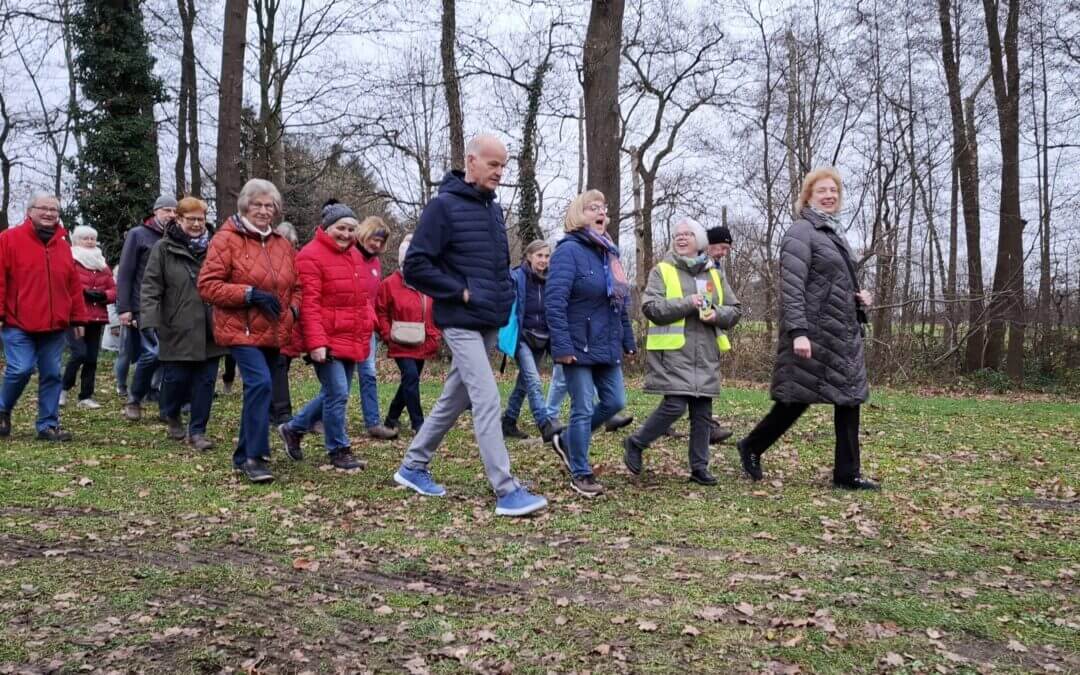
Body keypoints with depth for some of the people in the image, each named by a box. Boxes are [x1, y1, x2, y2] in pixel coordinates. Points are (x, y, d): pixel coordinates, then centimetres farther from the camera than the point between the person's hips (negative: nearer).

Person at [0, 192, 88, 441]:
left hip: (55, 326, 5)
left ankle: (48, 425, 12)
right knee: (21, 370, -10)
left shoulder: (63, 244, 13)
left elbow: (74, 285, 14)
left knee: (51, 375, 4)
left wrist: (78, 318, 11)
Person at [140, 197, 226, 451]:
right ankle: (171, 416, 33)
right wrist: (150, 321, -18)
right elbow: (150, 287, -6)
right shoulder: (163, 249, -1)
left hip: (209, 331, 3)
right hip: (178, 331, -3)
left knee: (205, 382, 3)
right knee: (176, 379, 4)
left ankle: (197, 430, 14)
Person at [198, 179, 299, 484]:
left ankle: (243, 455, 30)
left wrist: (292, 310, 2)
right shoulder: (226, 239, -6)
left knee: (258, 389, 14)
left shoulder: (283, 245, 11)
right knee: (260, 383, -22)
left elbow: (295, 287, 22)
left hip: (273, 333, 6)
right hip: (241, 330, -6)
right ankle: (255, 457, -12)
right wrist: (249, 294, -19)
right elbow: (207, 285, -11)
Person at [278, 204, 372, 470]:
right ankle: (339, 451, 8)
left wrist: (368, 327, 14)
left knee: (334, 394, 15)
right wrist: (316, 342, -21)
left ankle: (293, 428, 33)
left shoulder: (355, 255, 15)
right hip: (327, 341, -8)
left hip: (352, 341, 9)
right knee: (338, 394, -7)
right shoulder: (311, 256, -11)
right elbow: (309, 304, -17)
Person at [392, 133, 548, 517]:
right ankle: (507, 492, -10)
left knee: (455, 399, 15)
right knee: (487, 400, -13)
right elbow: (415, 266, -14)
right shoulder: (444, 207, -10)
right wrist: (460, 292, -16)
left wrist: (506, 295, 11)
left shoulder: (493, 209, 14)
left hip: (490, 323, 8)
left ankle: (413, 466, 30)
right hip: (462, 323, -8)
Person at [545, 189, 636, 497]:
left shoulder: (608, 253, 14)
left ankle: (567, 441, 31)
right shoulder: (569, 250, -12)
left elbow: (620, 302, 19)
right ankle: (580, 474, 13)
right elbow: (554, 302, -19)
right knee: (583, 410, -1)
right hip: (579, 346, -8)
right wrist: (562, 346, -24)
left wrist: (628, 340, 17)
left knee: (615, 402, 11)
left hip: (607, 347, 8)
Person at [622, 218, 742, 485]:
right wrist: (687, 304, -17)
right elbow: (650, 307, -10)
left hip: (706, 355, 5)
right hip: (673, 353, -5)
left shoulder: (714, 275, 16)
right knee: (674, 405, -13)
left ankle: (699, 467, 15)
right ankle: (635, 443, 8)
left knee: (702, 412, 6)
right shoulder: (662, 271, 3)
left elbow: (735, 310, 16)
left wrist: (716, 315, -6)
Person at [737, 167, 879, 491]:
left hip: (842, 332, 9)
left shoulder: (833, 233, 19)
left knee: (849, 397, 5)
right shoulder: (801, 232, -9)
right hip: (814, 333, -9)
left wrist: (858, 298, 7)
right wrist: (798, 331, -26)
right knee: (797, 398, -1)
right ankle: (751, 447, 18)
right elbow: (792, 287, -18)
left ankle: (847, 473, 11)